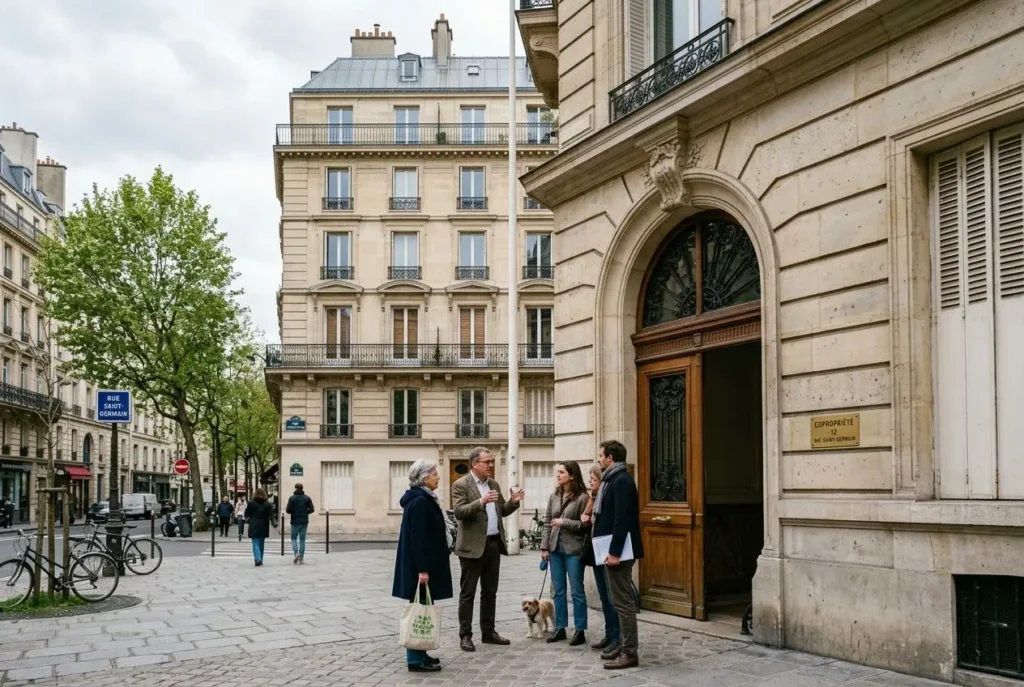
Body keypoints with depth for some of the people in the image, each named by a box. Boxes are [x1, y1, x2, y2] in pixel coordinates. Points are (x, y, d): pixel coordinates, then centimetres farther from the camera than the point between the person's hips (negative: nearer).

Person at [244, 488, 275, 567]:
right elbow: (271, 516, -5)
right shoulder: (268, 504, -2)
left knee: (255, 543, -5)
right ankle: (260, 560, 21)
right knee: (261, 543, 15)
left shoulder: (251, 503, -5)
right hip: (263, 527, 2)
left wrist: (248, 520, 21)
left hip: (254, 527, -2)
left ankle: (258, 559, -24)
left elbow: (247, 515, 1)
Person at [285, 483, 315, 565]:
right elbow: (312, 509, -2)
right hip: (304, 522, 2)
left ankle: (296, 553, -13)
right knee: (302, 539, 9)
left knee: (294, 538, 10)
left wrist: (293, 512, 11)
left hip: (295, 522, -2)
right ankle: (301, 557, 7)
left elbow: (288, 510, -10)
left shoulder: (291, 498, -6)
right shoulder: (307, 498, 2)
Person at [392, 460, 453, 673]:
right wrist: (423, 569, -23)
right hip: (420, 566, -10)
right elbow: (417, 538, -22)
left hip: (420, 564, 10)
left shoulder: (423, 499, 14)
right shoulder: (420, 501, -17)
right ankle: (416, 659, 1)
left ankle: (419, 654, 21)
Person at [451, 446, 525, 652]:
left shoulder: (493, 485, 13)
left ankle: (488, 632, 21)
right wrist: (481, 502, -32)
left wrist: (513, 502, -2)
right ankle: (465, 635, 4)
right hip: (473, 546, -7)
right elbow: (459, 512, -19)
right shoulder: (461, 485, -8)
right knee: (468, 593, 0)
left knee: (490, 592, 13)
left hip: (494, 544, 7)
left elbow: (501, 512, 18)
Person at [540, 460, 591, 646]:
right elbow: (547, 522, 10)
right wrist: (544, 546, 4)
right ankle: (560, 628, 20)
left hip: (573, 550, -6)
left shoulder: (582, 497, -9)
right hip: (556, 549, 6)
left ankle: (580, 631, 8)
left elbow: (586, 525, -10)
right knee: (558, 591, 11)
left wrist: (565, 522, -15)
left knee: (577, 591, 1)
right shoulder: (553, 496, 8)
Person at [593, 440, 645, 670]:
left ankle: (630, 653, -4)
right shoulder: (613, 479, 16)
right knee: (620, 600, 15)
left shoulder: (621, 481, -15)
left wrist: (614, 551, -24)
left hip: (618, 550, -10)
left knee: (623, 601, -7)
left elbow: (622, 519, -22)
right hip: (613, 548, 10)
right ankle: (625, 646, 22)